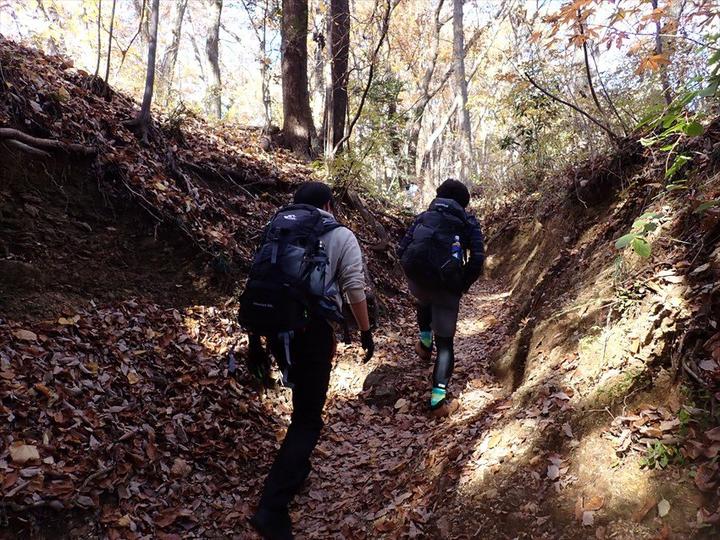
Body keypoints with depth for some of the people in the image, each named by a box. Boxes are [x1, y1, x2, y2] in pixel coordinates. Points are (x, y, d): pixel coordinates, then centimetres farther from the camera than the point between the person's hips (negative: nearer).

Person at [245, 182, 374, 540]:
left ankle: (296, 465, 42)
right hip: (312, 328, -5)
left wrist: (255, 338, 17)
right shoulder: (341, 236, 5)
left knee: (304, 398, 28)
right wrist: (366, 332, 4)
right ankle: (272, 507, -6)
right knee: (308, 418, 2)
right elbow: (355, 288, -5)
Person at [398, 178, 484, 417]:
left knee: (423, 301, 41)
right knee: (445, 343, 9)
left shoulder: (423, 217, 16)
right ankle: (438, 398, -3)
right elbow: (477, 259, -3)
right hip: (447, 288, -2)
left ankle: (425, 343, 45)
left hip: (417, 282, 3)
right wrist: (463, 286, 10)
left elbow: (402, 250, 7)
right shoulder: (468, 223, 10)